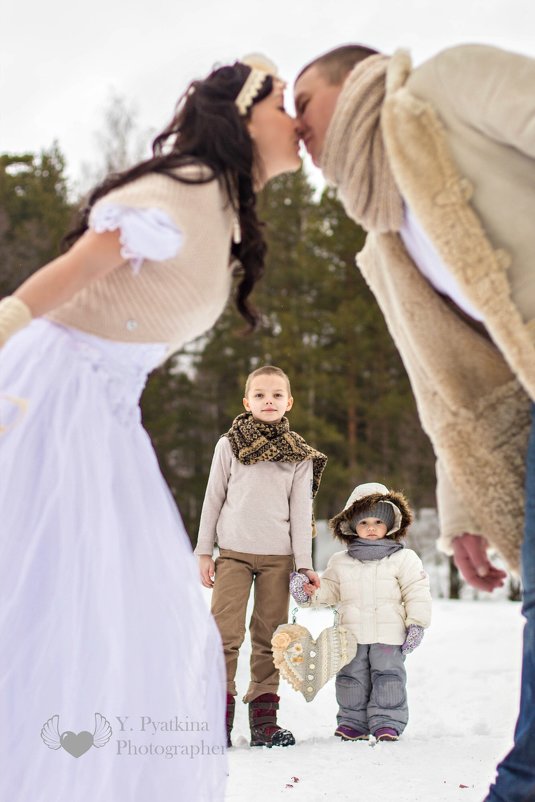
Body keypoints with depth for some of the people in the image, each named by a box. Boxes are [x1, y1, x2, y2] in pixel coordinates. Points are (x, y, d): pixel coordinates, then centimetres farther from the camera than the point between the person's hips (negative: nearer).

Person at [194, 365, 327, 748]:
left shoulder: (300, 454, 6)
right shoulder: (230, 445, 5)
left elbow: (301, 510, 6)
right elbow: (213, 499, 7)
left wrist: (304, 563, 2)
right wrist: (204, 552, 5)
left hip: (277, 557, 1)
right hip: (234, 552, -1)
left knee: (269, 637, 4)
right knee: (226, 634, -8)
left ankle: (264, 718, 11)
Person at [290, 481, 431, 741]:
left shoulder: (404, 558, 2)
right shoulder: (340, 562, 11)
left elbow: (417, 593, 0)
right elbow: (329, 589, 13)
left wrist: (416, 623, -7)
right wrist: (309, 592, -6)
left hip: (389, 634, -3)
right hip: (352, 634, 3)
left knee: (388, 676, -2)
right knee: (351, 677, 7)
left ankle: (387, 722, 7)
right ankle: (352, 721, 18)